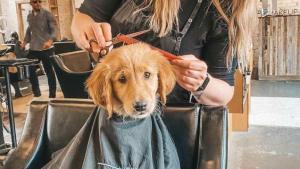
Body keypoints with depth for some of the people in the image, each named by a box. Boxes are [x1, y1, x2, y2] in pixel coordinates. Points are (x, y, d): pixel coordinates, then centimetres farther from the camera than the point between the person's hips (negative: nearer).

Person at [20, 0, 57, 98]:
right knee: (30, 71, 7)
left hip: (46, 49, -5)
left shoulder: (48, 15, -5)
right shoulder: (29, 16, 13)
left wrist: (50, 41, -33)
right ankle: (36, 93, 26)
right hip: (33, 49, 5)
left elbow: (54, 29, -15)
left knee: (49, 72, 3)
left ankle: (52, 95, 15)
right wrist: (25, 42, 12)